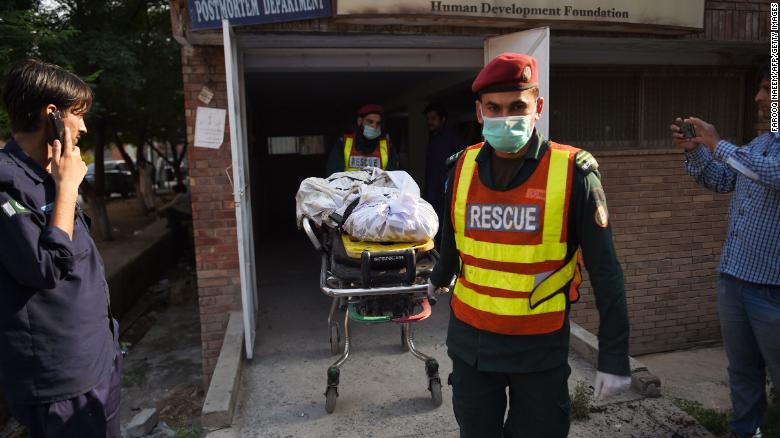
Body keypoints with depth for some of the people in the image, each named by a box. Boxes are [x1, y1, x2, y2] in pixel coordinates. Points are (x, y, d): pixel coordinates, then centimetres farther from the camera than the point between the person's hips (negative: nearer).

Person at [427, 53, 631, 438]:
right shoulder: (462, 168, -4)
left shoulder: (573, 174, -14)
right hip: (470, 340, 3)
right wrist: (440, 278, 30)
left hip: (540, 348, -3)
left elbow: (604, 271, -10)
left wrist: (614, 356, -10)